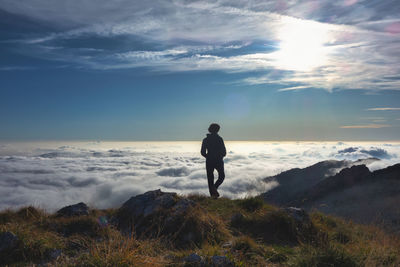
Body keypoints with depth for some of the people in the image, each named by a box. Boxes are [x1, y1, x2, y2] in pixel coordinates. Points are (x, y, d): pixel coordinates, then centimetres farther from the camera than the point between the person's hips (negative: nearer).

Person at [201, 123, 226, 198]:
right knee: (221, 176, 16)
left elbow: (203, 152, 0)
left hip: (209, 162, 2)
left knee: (210, 179, 11)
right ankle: (215, 187, -10)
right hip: (218, 161, -2)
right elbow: (224, 151, -9)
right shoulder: (219, 139, -8)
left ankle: (213, 194, 8)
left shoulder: (205, 140, 1)